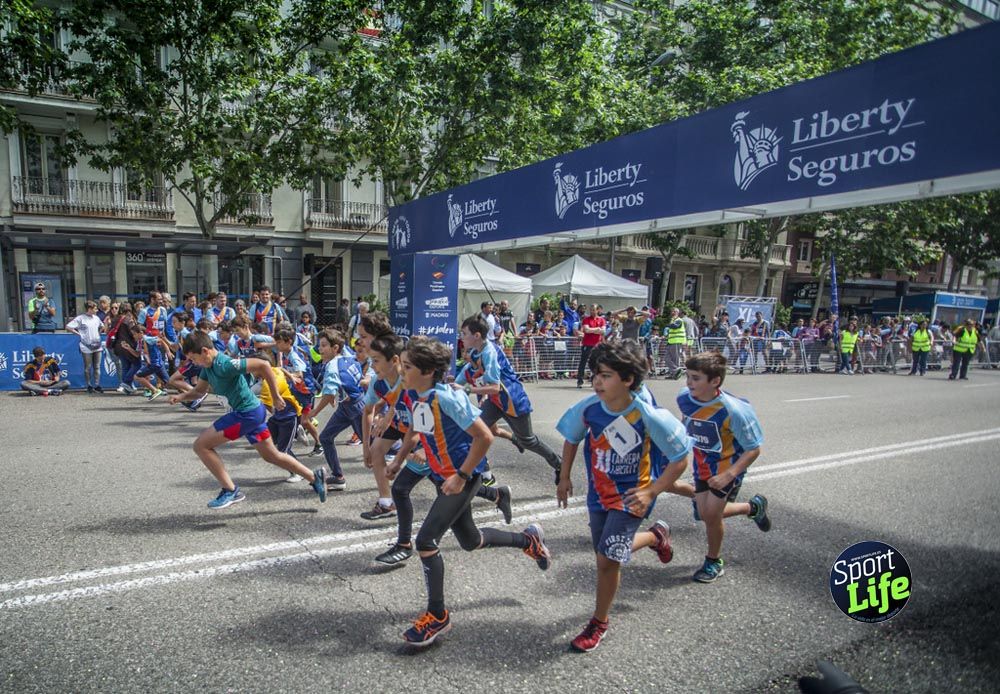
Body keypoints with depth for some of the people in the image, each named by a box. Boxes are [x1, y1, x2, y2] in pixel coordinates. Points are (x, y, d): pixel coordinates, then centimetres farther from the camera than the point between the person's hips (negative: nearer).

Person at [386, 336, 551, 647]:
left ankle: (437, 616, 8)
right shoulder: (410, 397, -3)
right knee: (470, 540, 21)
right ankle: (529, 540, 45)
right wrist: (397, 461, 7)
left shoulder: (446, 398, -27)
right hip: (444, 476, 9)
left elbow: (484, 437, -25)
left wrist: (461, 476, -22)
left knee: (426, 540, -12)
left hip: (464, 477, -9)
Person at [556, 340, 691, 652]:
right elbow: (571, 439, 5)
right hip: (599, 492, 5)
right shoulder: (588, 408, -18)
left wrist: (650, 492, -23)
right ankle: (656, 535, 49)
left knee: (607, 559, -9)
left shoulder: (649, 416, -28)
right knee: (607, 552, 19)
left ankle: (599, 623, 18)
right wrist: (565, 477, 6)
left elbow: (680, 460, -16)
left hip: (631, 496, -5)